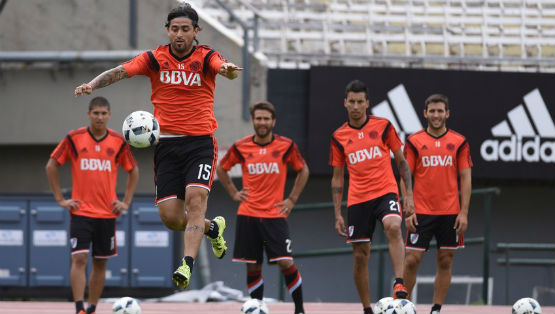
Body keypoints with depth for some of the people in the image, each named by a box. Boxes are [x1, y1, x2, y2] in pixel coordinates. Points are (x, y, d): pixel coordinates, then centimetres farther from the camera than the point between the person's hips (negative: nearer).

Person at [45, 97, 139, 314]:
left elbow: (133, 171, 15)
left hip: (107, 213, 2)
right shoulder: (74, 139, -3)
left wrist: (126, 202, 7)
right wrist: (60, 199, 0)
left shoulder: (118, 141, 2)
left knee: (100, 263, 7)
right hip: (81, 212, -2)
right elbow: (51, 166, 5)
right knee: (79, 259, -13)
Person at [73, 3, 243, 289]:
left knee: (195, 199, -23)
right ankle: (212, 228, 27)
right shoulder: (155, 59, 2)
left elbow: (224, 68, -24)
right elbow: (121, 71, -8)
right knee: (170, 217, -3)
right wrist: (93, 84, -26)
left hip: (200, 144, -2)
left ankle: (187, 265, -27)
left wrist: (228, 70, -49)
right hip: (166, 145, 2)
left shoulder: (205, 57, -3)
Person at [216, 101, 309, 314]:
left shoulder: (286, 146, -2)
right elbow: (221, 169, 19)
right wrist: (233, 193, 8)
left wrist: (292, 199, 5)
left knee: (286, 263, -11)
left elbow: (303, 170, 13)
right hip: (248, 215, 2)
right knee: (252, 268, 3)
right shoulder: (241, 147, 1)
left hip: (275, 214, -2)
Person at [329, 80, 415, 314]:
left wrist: (409, 194, -1)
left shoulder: (383, 126, 2)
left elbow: (402, 162, 8)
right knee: (360, 255, 3)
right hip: (357, 199, 2)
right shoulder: (338, 137, 6)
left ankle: (399, 284, -38)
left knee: (393, 227, -33)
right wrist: (337, 214, 6)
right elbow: (337, 178, 12)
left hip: (386, 191, -2)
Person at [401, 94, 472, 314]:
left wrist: (463, 213, -3)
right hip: (421, 212, -1)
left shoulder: (459, 142, 4)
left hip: (450, 213, 1)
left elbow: (466, 178, 4)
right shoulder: (414, 142, 2)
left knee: (445, 262, 3)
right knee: (412, 260, -6)